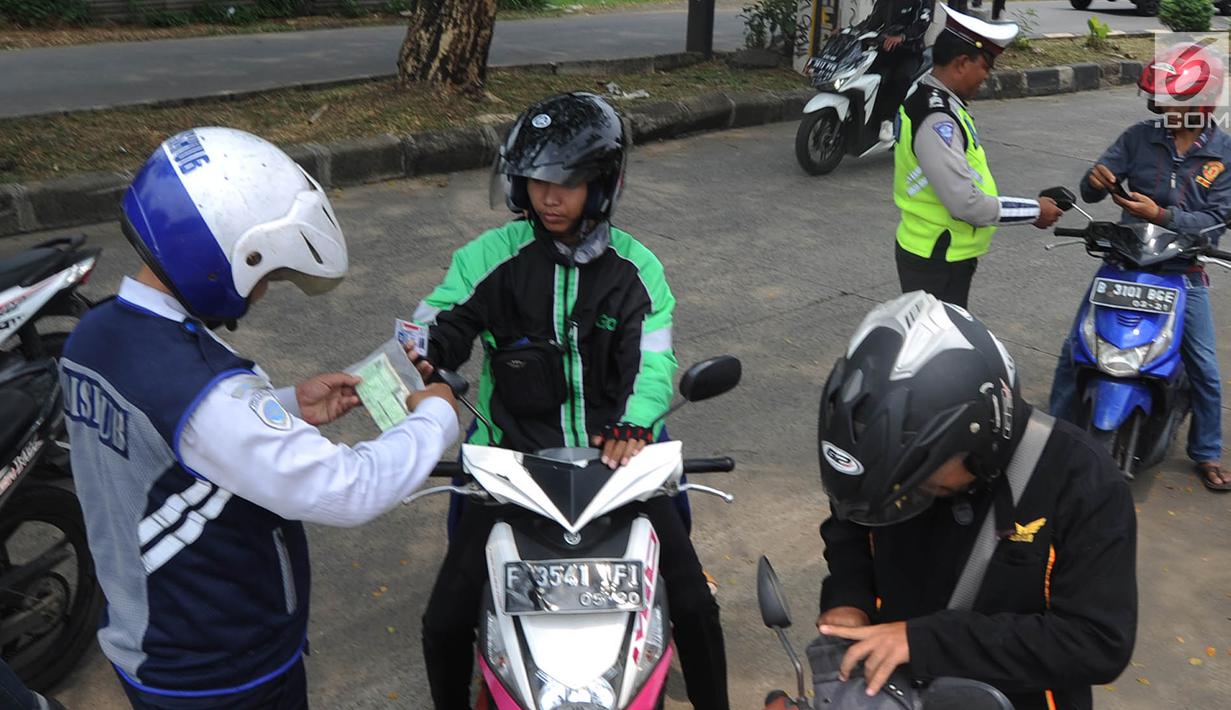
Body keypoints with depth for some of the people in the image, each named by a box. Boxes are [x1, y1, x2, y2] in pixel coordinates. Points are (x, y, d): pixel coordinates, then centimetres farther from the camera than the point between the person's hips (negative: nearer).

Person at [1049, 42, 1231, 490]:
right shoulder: (1139, 138, -3)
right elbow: (1091, 192, -6)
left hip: (1183, 272, 0)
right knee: (1075, 348, -4)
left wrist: (1159, 214, -27)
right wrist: (1096, 180, -29)